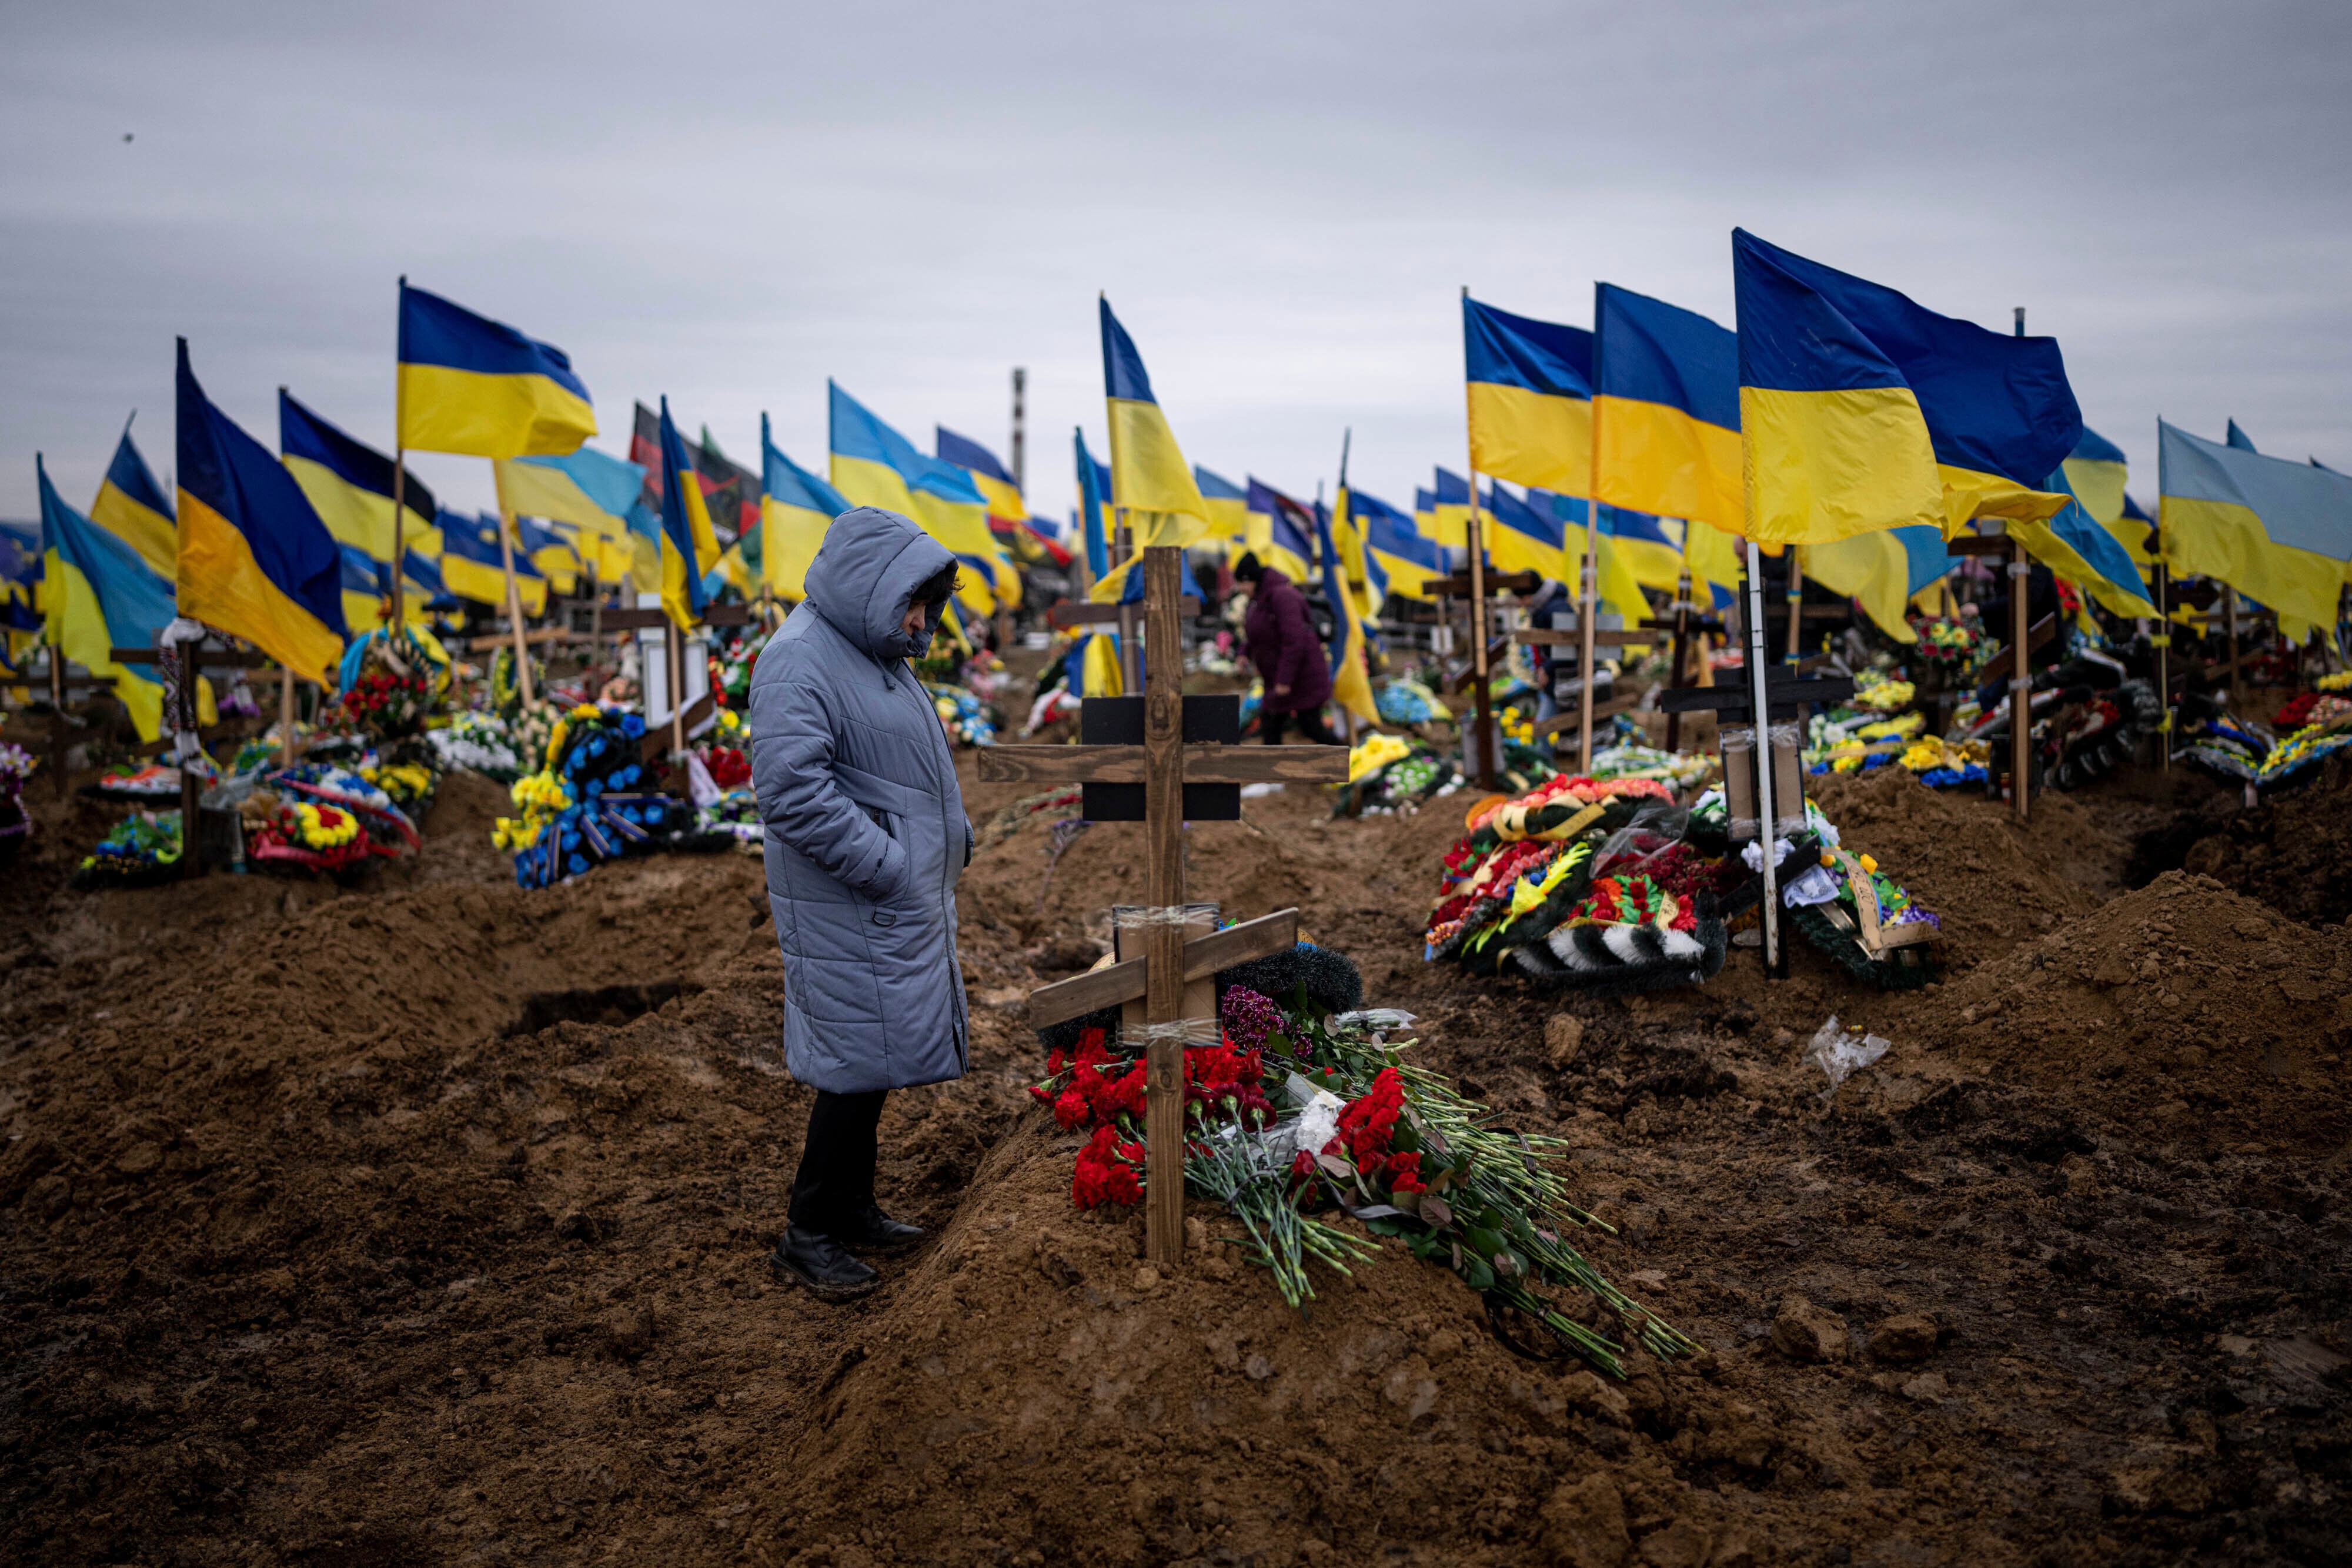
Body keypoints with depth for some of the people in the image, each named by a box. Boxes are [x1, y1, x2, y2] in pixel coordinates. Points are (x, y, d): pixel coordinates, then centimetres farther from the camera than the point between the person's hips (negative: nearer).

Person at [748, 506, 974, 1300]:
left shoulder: (875, 654, 15)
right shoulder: (799, 662, -17)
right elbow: (793, 793, -26)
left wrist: (952, 833, 13)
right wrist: (885, 864, -23)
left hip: (904, 905, 10)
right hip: (850, 913, -10)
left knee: (878, 1056, 17)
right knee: (858, 1062, -4)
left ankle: (853, 1210, 30)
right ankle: (808, 1235, 10)